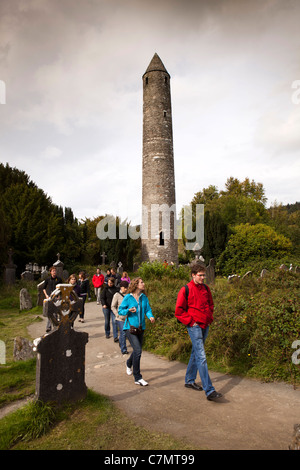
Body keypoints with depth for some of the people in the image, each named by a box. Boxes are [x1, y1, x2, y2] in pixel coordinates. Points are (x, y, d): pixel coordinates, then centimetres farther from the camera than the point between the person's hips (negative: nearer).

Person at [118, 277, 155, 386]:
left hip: (141, 327, 6)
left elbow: (148, 309, 5)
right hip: (130, 327, -5)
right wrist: (128, 310, -22)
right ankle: (137, 378, -3)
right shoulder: (128, 297, -9)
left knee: (137, 350, 19)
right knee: (137, 350, -16)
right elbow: (120, 310, -3)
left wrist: (151, 316, -16)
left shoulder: (144, 297, 4)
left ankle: (129, 363, 52)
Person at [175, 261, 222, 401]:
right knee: (201, 357, -10)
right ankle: (209, 390, -8)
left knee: (196, 354, 18)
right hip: (194, 326, -7)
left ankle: (189, 381, 33)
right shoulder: (185, 290, -10)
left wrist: (210, 318, 10)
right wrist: (191, 322, -11)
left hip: (205, 326, 7)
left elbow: (210, 305, 23)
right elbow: (179, 311, -8)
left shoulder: (206, 288, 8)